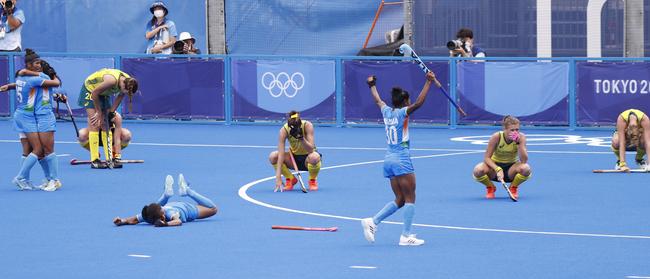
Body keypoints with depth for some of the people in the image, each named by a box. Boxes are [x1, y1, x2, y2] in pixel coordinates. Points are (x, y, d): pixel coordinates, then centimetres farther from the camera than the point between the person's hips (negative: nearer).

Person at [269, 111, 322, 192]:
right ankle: (291, 179, 0)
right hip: (294, 157, 2)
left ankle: (312, 181, -6)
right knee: (273, 156, -24)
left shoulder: (307, 125, -24)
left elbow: (310, 149, -30)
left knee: (314, 157, -38)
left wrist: (301, 138, -47)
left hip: (307, 158, -2)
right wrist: (278, 177, -37)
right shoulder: (284, 130, -22)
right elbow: (281, 154, -29)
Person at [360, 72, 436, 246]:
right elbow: (419, 103, -23)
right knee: (410, 199, -3)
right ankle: (406, 236, -7)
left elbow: (378, 100, 30)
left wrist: (372, 86, 48)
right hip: (401, 159, -8)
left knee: (399, 200, 12)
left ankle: (372, 222, 2)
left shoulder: (387, 111, 10)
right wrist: (429, 82, -21)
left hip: (389, 159, 8)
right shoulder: (402, 112, -9)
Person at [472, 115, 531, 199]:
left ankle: (513, 188, 0)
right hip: (495, 165, -1)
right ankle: (490, 188, 2)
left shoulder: (521, 137, -17)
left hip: (511, 168, 1)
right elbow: (486, 158, -19)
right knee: (478, 170, -33)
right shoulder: (496, 137, -21)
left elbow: (524, 160, -24)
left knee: (525, 169, -34)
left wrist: (519, 143, -35)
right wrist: (498, 169, -35)